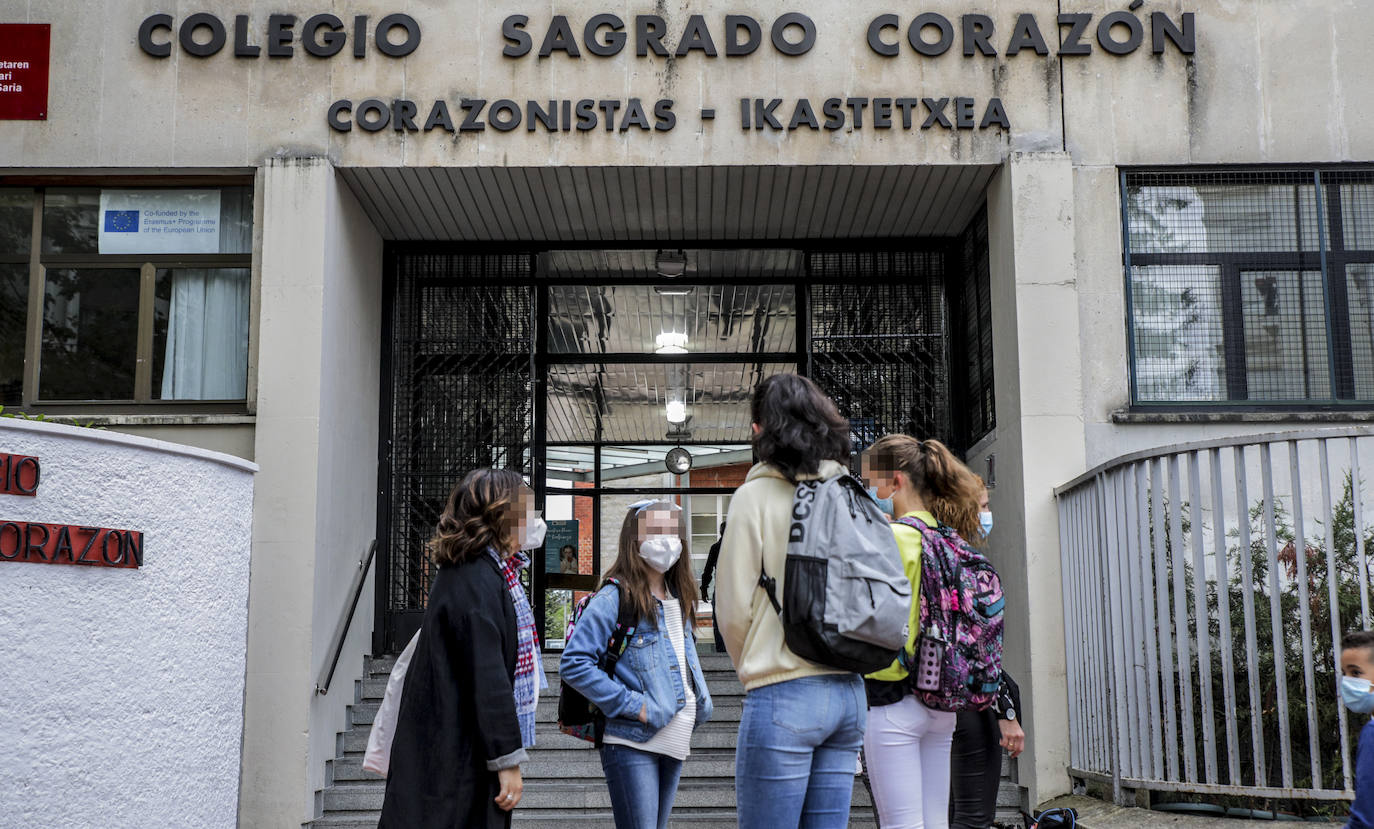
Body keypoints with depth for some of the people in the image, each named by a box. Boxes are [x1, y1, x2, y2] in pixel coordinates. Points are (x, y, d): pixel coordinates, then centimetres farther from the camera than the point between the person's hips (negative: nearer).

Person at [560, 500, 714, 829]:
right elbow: (574, 663, -16)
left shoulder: (679, 600, 15)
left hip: (674, 741, 8)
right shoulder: (613, 599, -10)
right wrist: (631, 704, -18)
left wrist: (700, 701, 12)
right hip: (631, 743, -8)